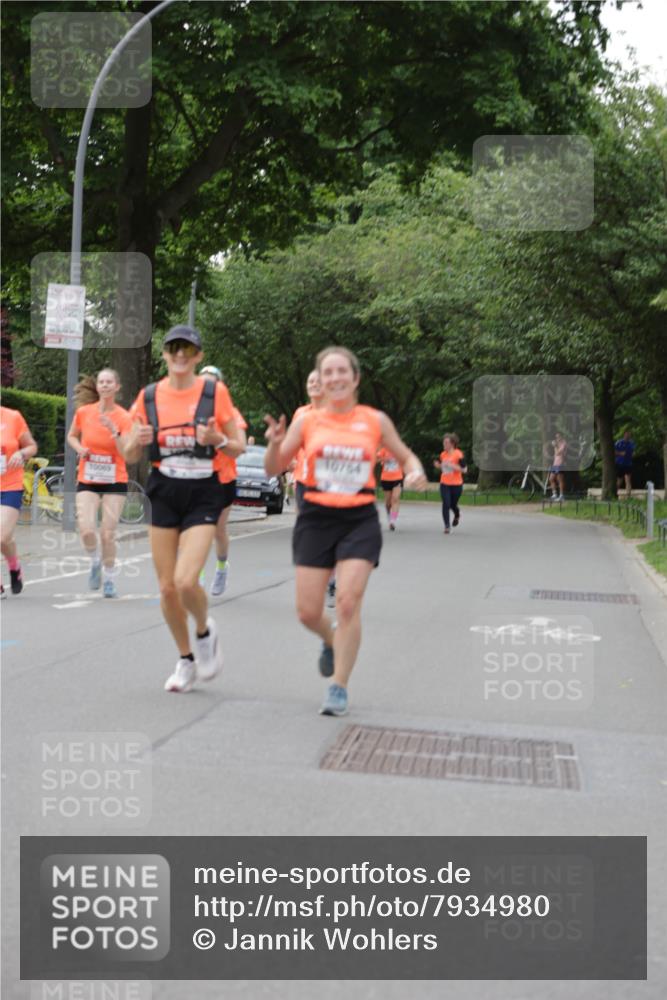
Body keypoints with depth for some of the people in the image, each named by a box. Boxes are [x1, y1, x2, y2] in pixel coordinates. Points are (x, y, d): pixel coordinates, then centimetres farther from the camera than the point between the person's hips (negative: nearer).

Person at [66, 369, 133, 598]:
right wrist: (80, 448, -5)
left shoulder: (123, 417, -7)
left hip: (115, 481, -1)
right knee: (86, 529, -15)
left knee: (108, 533, -3)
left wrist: (114, 431, -27)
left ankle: (109, 579, 18)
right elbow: (71, 436, 16)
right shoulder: (83, 411, -2)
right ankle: (95, 562, 16)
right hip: (87, 481, 1)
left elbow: (127, 453, -14)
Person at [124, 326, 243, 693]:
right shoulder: (148, 396, 3)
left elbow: (237, 446, 2)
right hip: (164, 494, 3)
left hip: (203, 495, -3)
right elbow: (129, 455, 7)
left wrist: (218, 439, -19)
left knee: (186, 581, -18)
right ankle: (186, 660, 25)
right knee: (167, 588, 5)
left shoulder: (215, 392, -4)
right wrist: (137, 440, -15)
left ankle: (205, 631, 15)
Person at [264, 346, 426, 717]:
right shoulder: (307, 421, 4)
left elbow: (406, 455, 15)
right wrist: (275, 444, -15)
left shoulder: (374, 420, 4)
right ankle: (331, 642, 36)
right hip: (316, 519, 1)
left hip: (359, 520, -1)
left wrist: (417, 472, -7)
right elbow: (274, 469, 6)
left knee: (348, 602, -13)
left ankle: (339, 688, 0)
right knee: (308, 612, 0)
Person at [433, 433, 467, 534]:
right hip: (444, 484, 3)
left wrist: (452, 466, -25)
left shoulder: (459, 454, -12)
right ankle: (447, 526, -2)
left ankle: (457, 516, 45)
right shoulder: (443, 454, 3)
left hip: (456, 484, -3)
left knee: (453, 504, 9)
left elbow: (464, 469, -13)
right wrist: (438, 465, -4)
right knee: (446, 504, -9)